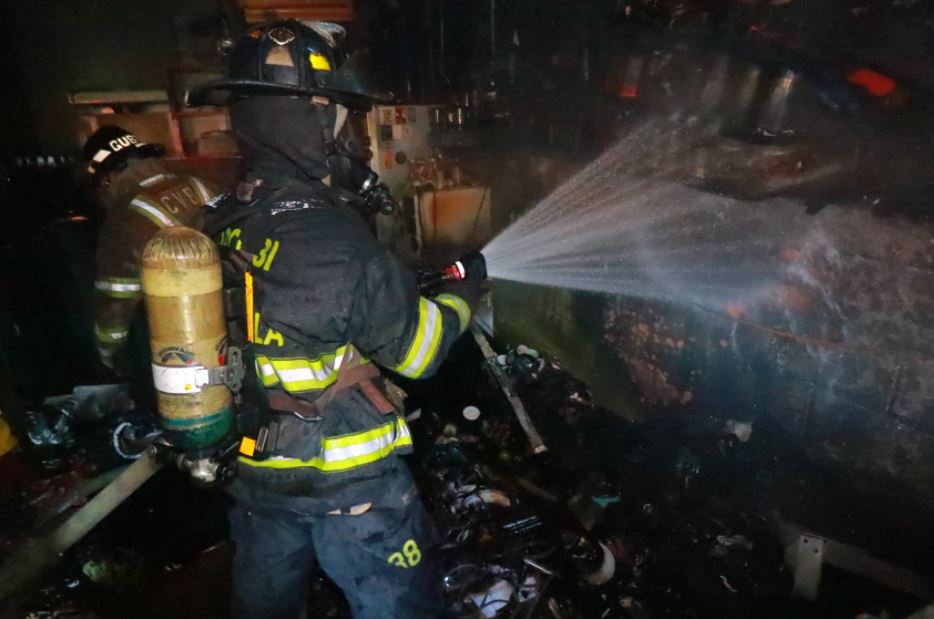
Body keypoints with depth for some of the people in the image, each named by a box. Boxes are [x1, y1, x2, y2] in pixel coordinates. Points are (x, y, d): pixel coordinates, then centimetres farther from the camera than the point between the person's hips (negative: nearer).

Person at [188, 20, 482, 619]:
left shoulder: (224, 223, -4)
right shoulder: (330, 236, -26)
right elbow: (419, 350, -16)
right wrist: (463, 294, 2)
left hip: (259, 474, 7)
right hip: (348, 481, -6)